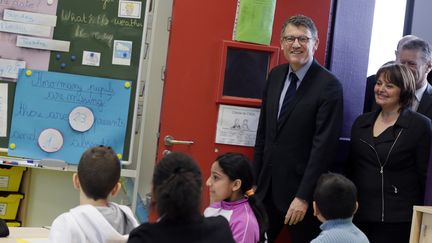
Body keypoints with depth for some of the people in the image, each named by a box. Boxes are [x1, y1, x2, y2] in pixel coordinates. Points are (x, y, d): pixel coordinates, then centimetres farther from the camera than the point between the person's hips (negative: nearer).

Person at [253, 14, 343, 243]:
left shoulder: (329, 86, -13)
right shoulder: (275, 75, 7)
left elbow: (323, 146, -16)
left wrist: (303, 197, -17)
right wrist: (254, 179, 11)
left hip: (301, 189, -5)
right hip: (267, 186, 6)